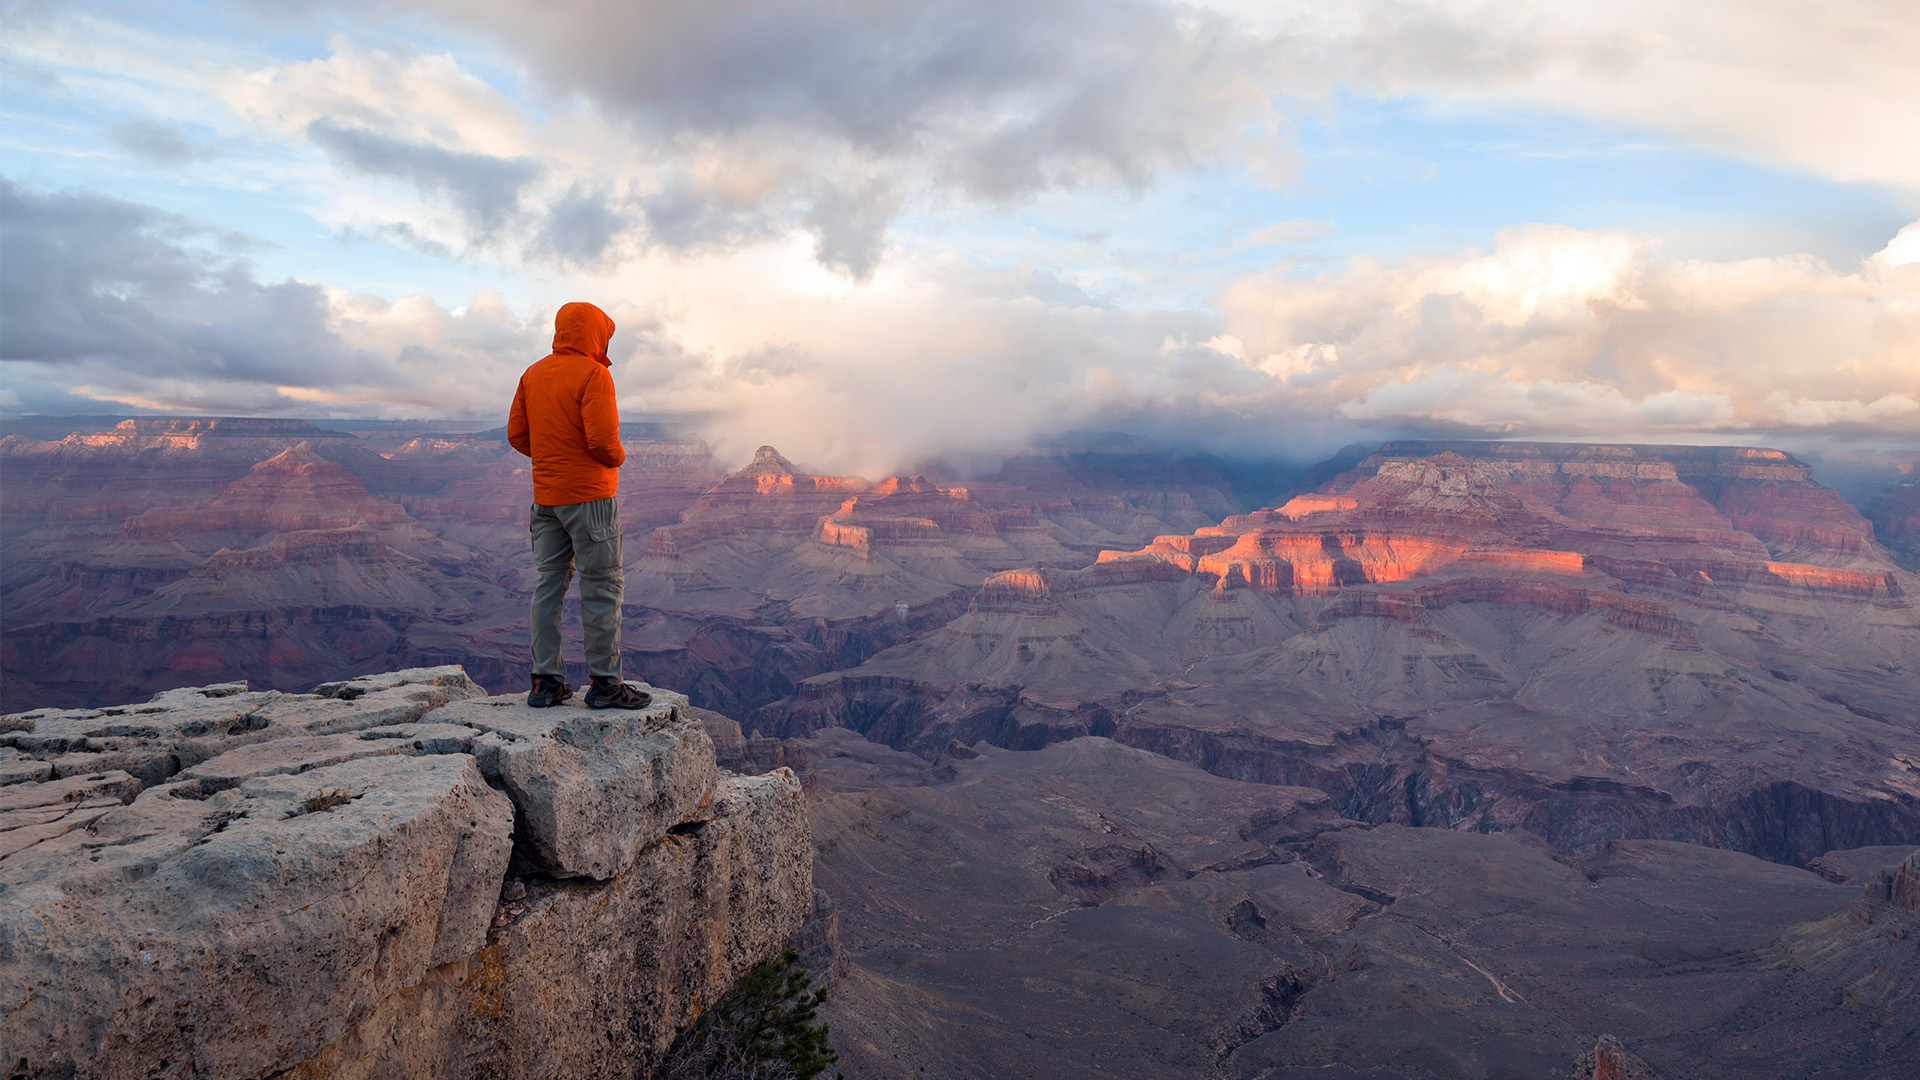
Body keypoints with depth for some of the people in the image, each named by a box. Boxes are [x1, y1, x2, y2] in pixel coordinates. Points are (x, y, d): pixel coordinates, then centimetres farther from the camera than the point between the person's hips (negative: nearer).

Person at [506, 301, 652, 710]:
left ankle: (546, 681, 14)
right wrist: (617, 457, 0)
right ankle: (605, 683, 2)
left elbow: (516, 434, 10)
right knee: (602, 587, -1)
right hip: (589, 493, -7)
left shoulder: (533, 375, 11)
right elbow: (602, 439, -20)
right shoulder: (592, 375, -12)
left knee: (549, 584, 11)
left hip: (545, 496, 8)